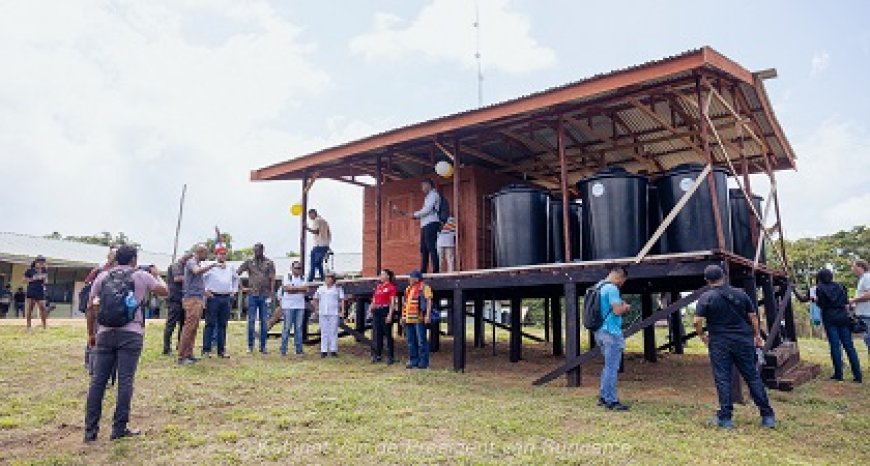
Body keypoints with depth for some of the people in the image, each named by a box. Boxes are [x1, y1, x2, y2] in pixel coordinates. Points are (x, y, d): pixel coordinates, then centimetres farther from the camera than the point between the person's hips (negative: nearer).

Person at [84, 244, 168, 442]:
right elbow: (164, 291, 14)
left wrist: (91, 334, 19)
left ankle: (90, 430, 11)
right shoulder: (141, 276, 3)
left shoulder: (103, 276, 12)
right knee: (125, 381, 1)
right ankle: (119, 429, 6)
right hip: (131, 334, -3)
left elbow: (91, 308, 11)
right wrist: (156, 276, 31)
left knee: (98, 381, 8)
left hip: (105, 333, 3)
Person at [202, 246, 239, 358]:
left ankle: (221, 350, 14)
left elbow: (236, 278, 30)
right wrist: (205, 290, -8)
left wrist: (234, 290, 21)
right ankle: (206, 350, 1)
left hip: (227, 298, 5)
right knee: (210, 324, -3)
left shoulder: (231, 267, 15)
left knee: (223, 325, 9)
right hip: (213, 297, -5)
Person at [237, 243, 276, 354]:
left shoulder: (269, 263, 5)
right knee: (251, 321, 3)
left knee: (264, 322, 5)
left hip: (265, 295, 0)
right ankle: (250, 346, 12)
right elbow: (237, 273, 6)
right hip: (252, 295, 0)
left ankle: (263, 346, 11)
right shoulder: (249, 262, 7)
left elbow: (272, 280, 0)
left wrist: (271, 296, -7)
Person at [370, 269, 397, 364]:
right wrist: (371, 309, 7)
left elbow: (392, 302, -10)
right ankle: (377, 355, 17)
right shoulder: (378, 286, 15)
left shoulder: (391, 287, -5)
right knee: (377, 334, 9)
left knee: (388, 334, -2)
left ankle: (390, 356, 5)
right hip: (376, 311, 7)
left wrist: (390, 314, -17)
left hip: (385, 311, -7)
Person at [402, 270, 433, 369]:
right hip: (409, 319, 8)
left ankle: (424, 362, 3)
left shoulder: (424, 288, -4)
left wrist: (428, 315, -20)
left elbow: (429, 301, -11)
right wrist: (403, 317, 20)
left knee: (421, 341, -3)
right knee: (411, 342, 10)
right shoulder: (408, 289, 19)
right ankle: (413, 361, 18)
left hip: (419, 319, -8)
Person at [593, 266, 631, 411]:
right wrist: (625, 307, -2)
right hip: (612, 332, -10)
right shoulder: (612, 288, -15)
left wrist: (620, 306, 17)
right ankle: (611, 401, 1)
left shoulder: (599, 287, 15)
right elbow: (617, 310, -21)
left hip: (601, 331, 10)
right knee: (612, 368, -4)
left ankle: (603, 397, 23)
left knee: (608, 366, 18)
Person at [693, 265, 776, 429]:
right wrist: (757, 336, 19)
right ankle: (767, 416, 13)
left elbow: (697, 321, -14)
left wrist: (702, 335, 4)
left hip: (719, 344, -3)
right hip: (743, 341, 3)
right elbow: (753, 316, 8)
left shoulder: (706, 298, -8)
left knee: (722, 379, 2)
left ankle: (725, 418, 4)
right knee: (753, 377, 10)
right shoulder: (740, 294, 4)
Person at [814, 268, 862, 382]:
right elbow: (846, 302, 8)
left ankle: (838, 374, 0)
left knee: (835, 345, -1)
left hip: (830, 318, -4)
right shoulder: (839, 286, 9)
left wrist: (816, 300, 12)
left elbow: (821, 304, -8)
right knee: (849, 345, 4)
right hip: (843, 317, 4)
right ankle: (858, 375, 2)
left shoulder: (820, 288, -3)